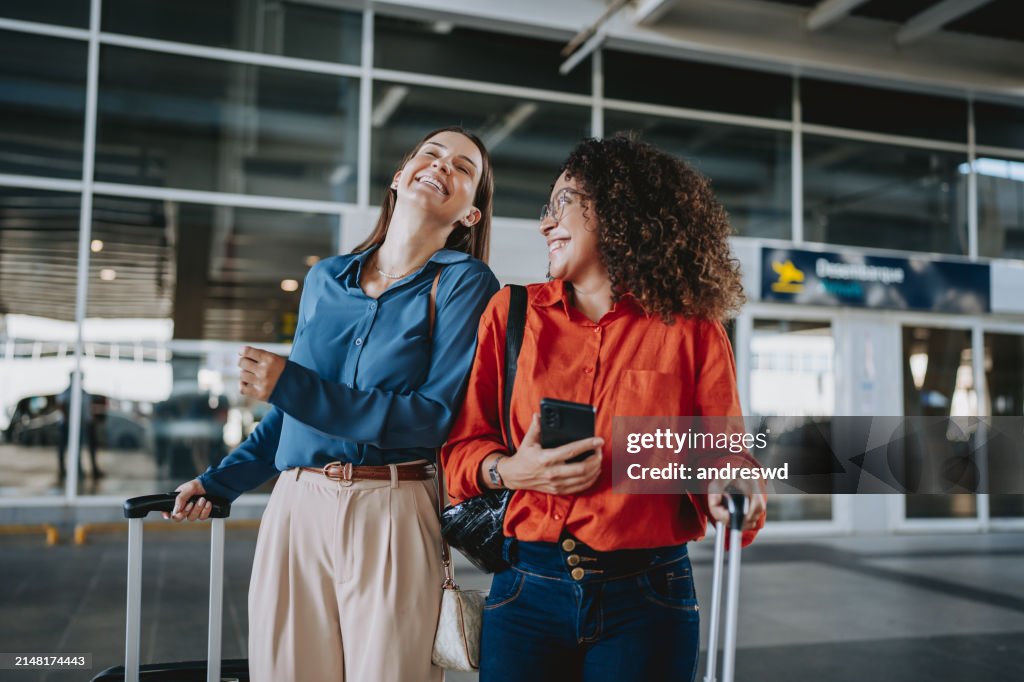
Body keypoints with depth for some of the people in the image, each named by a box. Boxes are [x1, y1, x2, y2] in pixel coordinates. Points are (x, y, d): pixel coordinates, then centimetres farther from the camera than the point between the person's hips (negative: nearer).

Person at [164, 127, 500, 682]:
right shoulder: (325, 279, 13)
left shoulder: (464, 283, -3)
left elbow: (437, 416, -13)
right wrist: (221, 481, 18)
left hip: (393, 516, -4)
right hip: (296, 507, 4)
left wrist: (291, 387, -14)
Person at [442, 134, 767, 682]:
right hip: (527, 591, 1)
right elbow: (462, 443, 6)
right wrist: (507, 470, -14)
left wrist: (732, 491, -21)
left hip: (646, 598, -1)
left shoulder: (692, 333, 0)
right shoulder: (512, 312, 5)